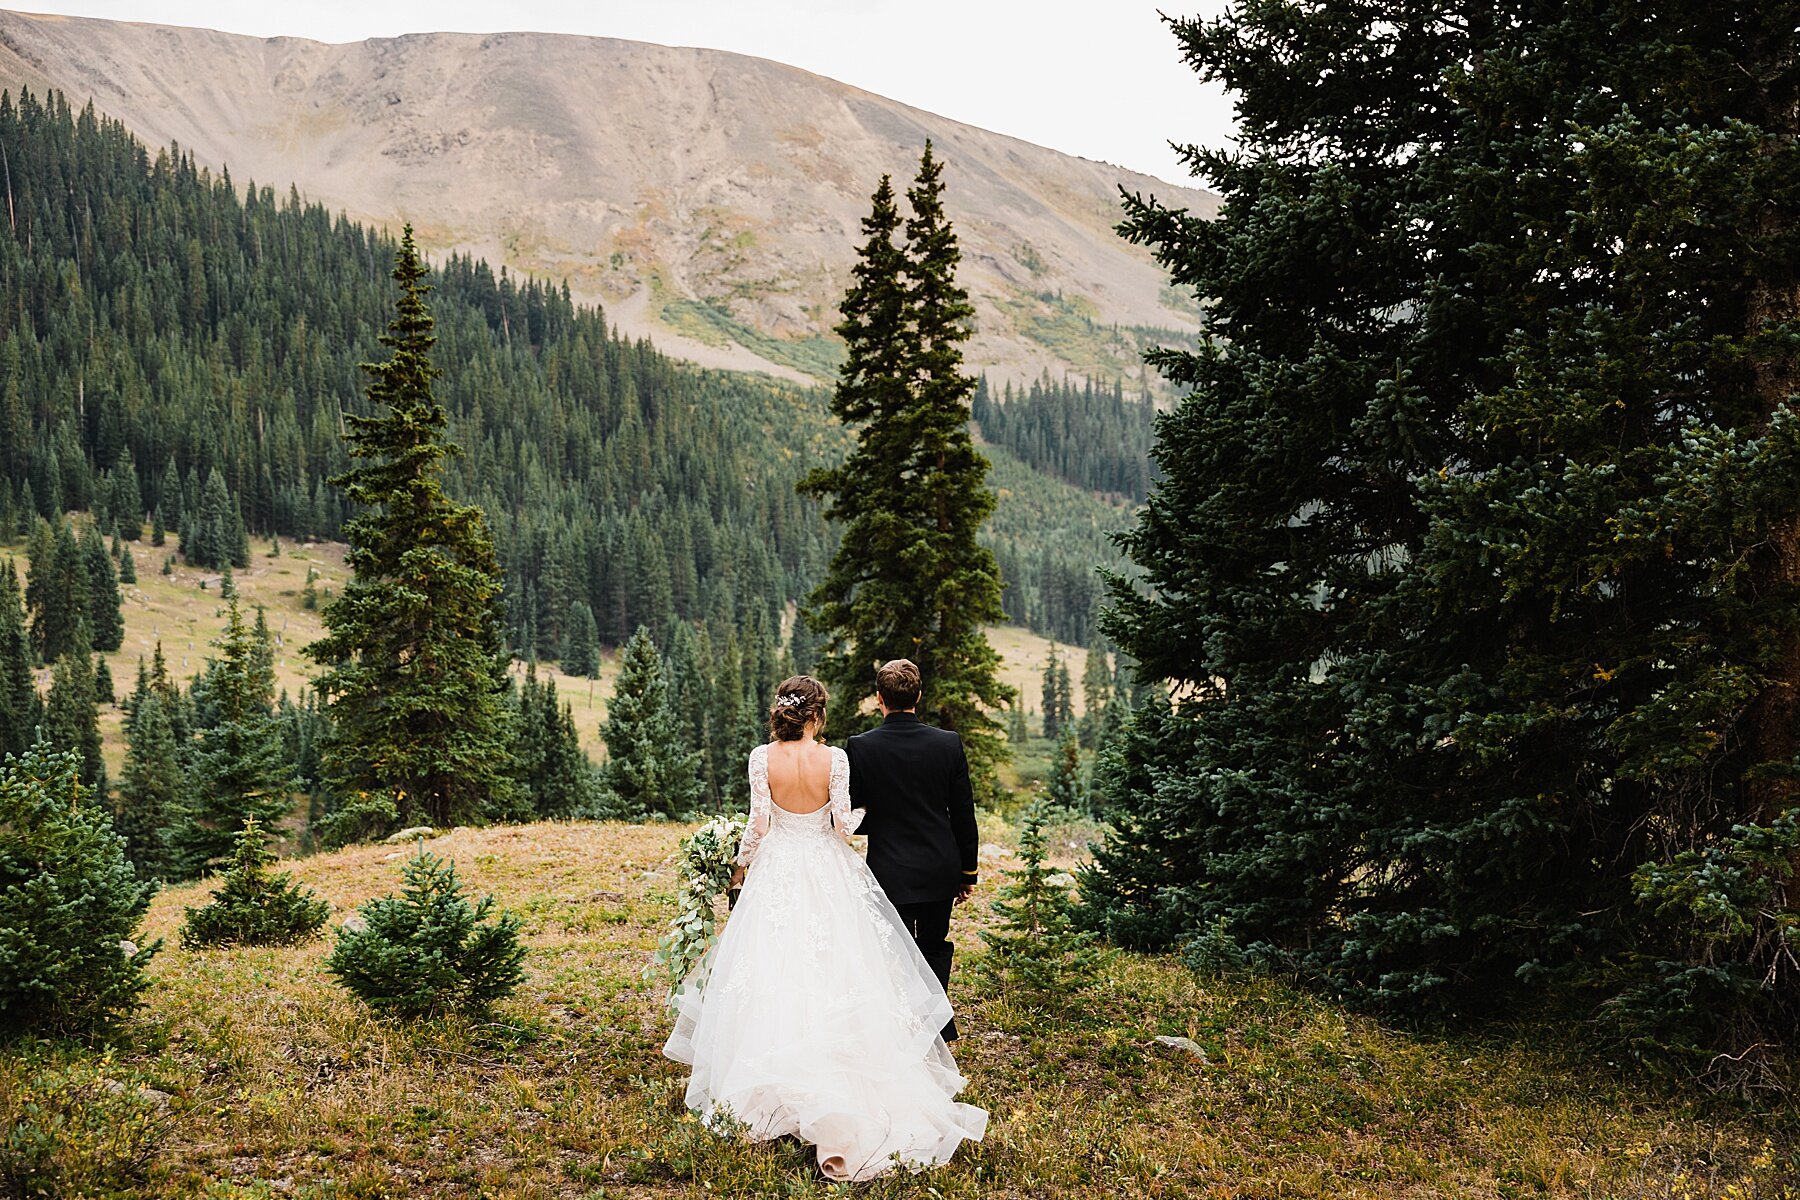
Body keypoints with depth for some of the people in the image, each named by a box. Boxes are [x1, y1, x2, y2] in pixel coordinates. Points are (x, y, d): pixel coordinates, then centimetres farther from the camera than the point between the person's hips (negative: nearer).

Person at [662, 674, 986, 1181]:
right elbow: (843, 823, -8)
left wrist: (744, 862, 10)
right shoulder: (833, 759, -11)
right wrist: (862, 814, 14)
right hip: (826, 872, -1)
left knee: (776, 972, 7)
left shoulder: (762, 758, -9)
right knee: (832, 973, 7)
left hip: (776, 873, 1)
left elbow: (758, 823, -7)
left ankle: (775, 1078, 8)